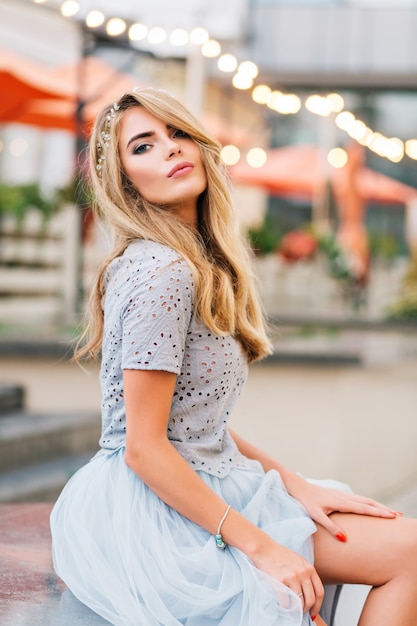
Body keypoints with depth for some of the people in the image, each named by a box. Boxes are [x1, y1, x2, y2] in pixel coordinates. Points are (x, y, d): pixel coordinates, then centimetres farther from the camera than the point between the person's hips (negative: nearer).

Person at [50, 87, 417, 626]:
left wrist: (295, 484, 5)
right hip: (156, 513, -9)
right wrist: (258, 545, -18)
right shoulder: (163, 273, -18)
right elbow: (144, 447, -20)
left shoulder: (198, 265, 11)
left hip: (203, 488, 9)